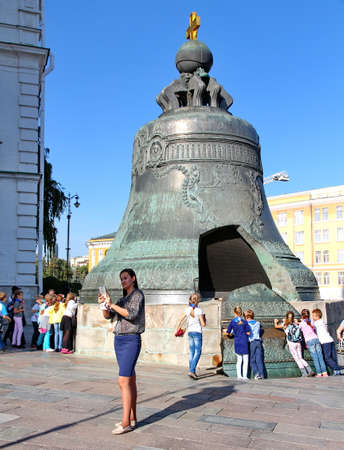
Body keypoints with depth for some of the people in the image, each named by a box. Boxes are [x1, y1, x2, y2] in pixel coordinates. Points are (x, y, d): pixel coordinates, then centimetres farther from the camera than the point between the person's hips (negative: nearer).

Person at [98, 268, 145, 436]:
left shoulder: (138, 294, -5)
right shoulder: (122, 299, 17)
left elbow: (132, 314, -19)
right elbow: (108, 316, 11)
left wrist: (112, 304, -21)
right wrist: (104, 304, -8)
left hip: (131, 340, -7)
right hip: (119, 340, 7)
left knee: (123, 381, -13)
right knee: (130, 380, 11)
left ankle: (126, 423, -11)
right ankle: (132, 418, 16)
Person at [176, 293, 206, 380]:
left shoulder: (188, 309, 3)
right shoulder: (199, 310, -11)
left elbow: (181, 320, 4)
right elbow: (203, 324, -11)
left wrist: (177, 330, 14)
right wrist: (204, 318, 8)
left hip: (190, 332, 6)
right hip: (197, 332, -6)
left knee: (191, 352, 13)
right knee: (198, 352, -2)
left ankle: (192, 371, 17)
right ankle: (191, 370, -13)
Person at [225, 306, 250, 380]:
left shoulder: (232, 322, 0)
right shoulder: (244, 322, -3)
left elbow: (228, 333, 4)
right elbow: (248, 333, -3)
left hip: (237, 342, 2)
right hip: (244, 342, -2)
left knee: (239, 359, 13)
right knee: (245, 360, 6)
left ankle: (239, 375, 11)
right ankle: (244, 376, 4)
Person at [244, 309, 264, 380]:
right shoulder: (258, 323, 14)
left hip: (251, 343, -3)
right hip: (258, 342, 3)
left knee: (252, 360, 2)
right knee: (259, 359, 2)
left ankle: (256, 373, -13)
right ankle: (261, 375, -4)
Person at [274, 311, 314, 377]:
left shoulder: (285, 325, 1)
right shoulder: (295, 323, 9)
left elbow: (276, 326, 15)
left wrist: (276, 322, 36)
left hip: (291, 344, -4)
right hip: (298, 343, 4)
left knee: (297, 359, 1)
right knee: (300, 358, 12)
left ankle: (304, 373, -4)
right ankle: (310, 371, 0)